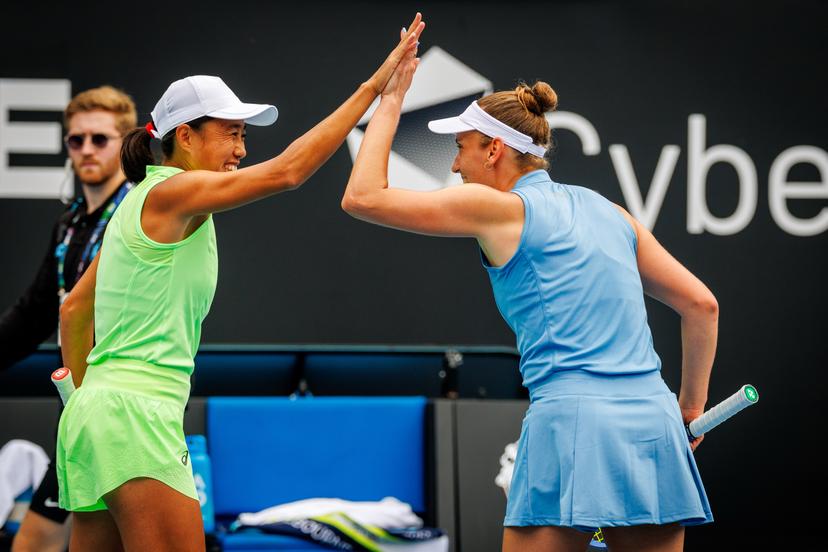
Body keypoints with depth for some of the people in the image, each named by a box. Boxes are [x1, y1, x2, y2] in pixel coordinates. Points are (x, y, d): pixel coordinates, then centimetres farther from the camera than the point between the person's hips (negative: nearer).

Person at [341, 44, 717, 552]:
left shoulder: (502, 208, 1)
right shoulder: (606, 211, 18)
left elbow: (363, 197, 4)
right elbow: (702, 305, 18)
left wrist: (390, 102, 14)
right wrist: (691, 408, 24)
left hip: (574, 425, -6)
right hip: (654, 428, 6)